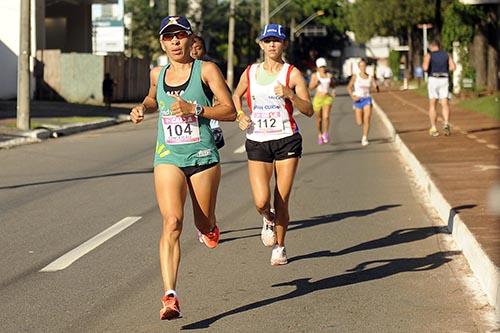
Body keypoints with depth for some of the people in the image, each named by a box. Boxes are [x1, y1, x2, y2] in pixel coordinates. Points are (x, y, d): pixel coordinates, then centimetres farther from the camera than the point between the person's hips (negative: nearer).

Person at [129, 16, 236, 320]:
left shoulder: (206, 70, -4)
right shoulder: (158, 74, 9)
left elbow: (230, 112, -8)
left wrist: (194, 109, -19)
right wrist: (142, 107, 11)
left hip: (203, 157, -1)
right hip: (168, 158, 1)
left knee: (204, 224, 12)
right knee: (172, 222, -17)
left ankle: (210, 227, 54)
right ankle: (170, 297, -24)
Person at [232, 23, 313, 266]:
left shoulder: (292, 74, -1)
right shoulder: (250, 73, 7)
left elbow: (309, 110, -7)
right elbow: (236, 96, 26)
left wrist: (290, 95, -23)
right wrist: (240, 115, 7)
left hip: (286, 141, -1)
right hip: (257, 143, 2)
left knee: (281, 201, 0)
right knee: (261, 202, -13)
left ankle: (279, 247, 22)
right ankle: (268, 219, 24)